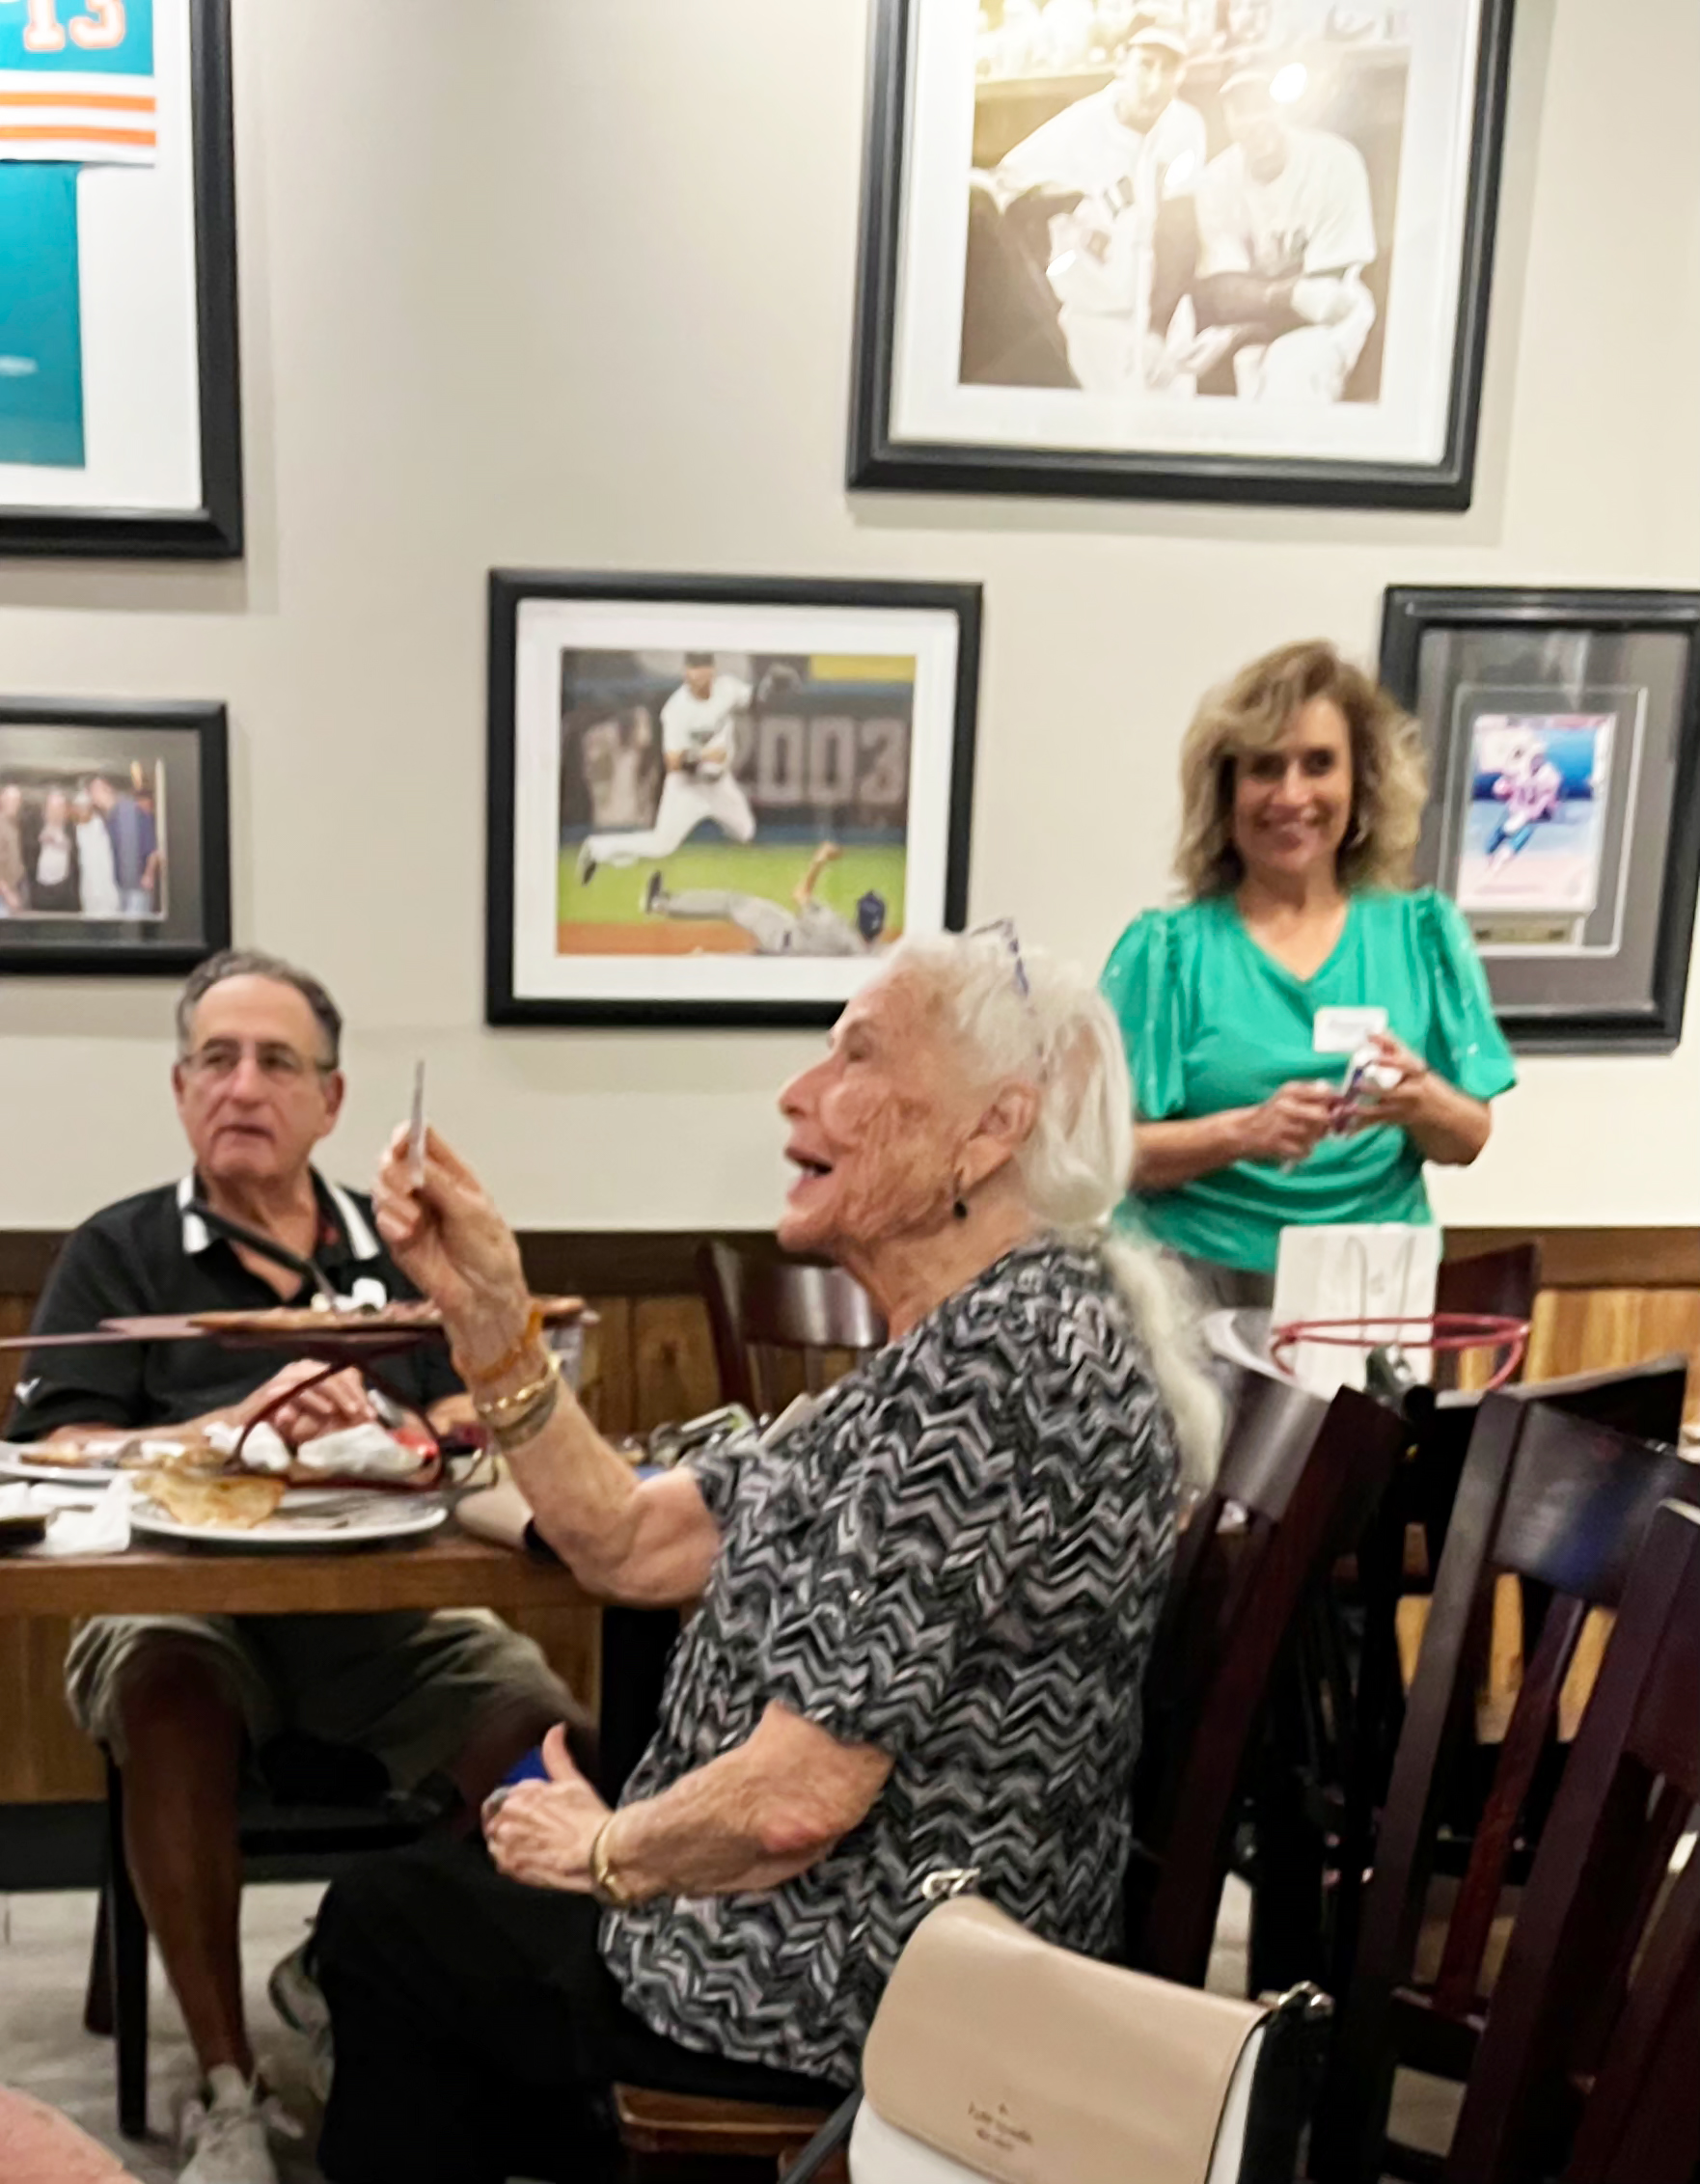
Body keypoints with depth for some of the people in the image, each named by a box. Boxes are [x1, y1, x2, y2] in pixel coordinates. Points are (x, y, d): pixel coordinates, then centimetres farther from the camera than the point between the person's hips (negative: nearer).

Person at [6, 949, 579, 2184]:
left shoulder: (392, 1249, 15)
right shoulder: (118, 1254, 9)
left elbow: (470, 1427, 7)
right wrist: (240, 1424, -18)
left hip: (384, 1608, 2)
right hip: (184, 1602, -1)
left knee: (543, 1732, -25)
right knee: (165, 1686, -35)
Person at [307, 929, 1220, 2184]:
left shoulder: (998, 1361, -28)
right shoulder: (966, 1344, 4)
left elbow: (796, 1797, -29)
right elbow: (631, 1544, 5)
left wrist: (601, 1851, -9)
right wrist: (489, 1312, -5)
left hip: (873, 1990, -9)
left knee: (387, 1922, 13)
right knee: (463, 1886, 28)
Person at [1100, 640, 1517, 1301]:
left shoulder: (1423, 932, 9)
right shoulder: (1168, 947, 2)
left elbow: (1468, 1141, 10)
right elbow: (1113, 1151, -3)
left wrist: (1420, 1102, -10)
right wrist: (1245, 1132, -18)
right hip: (1200, 1287, -2)